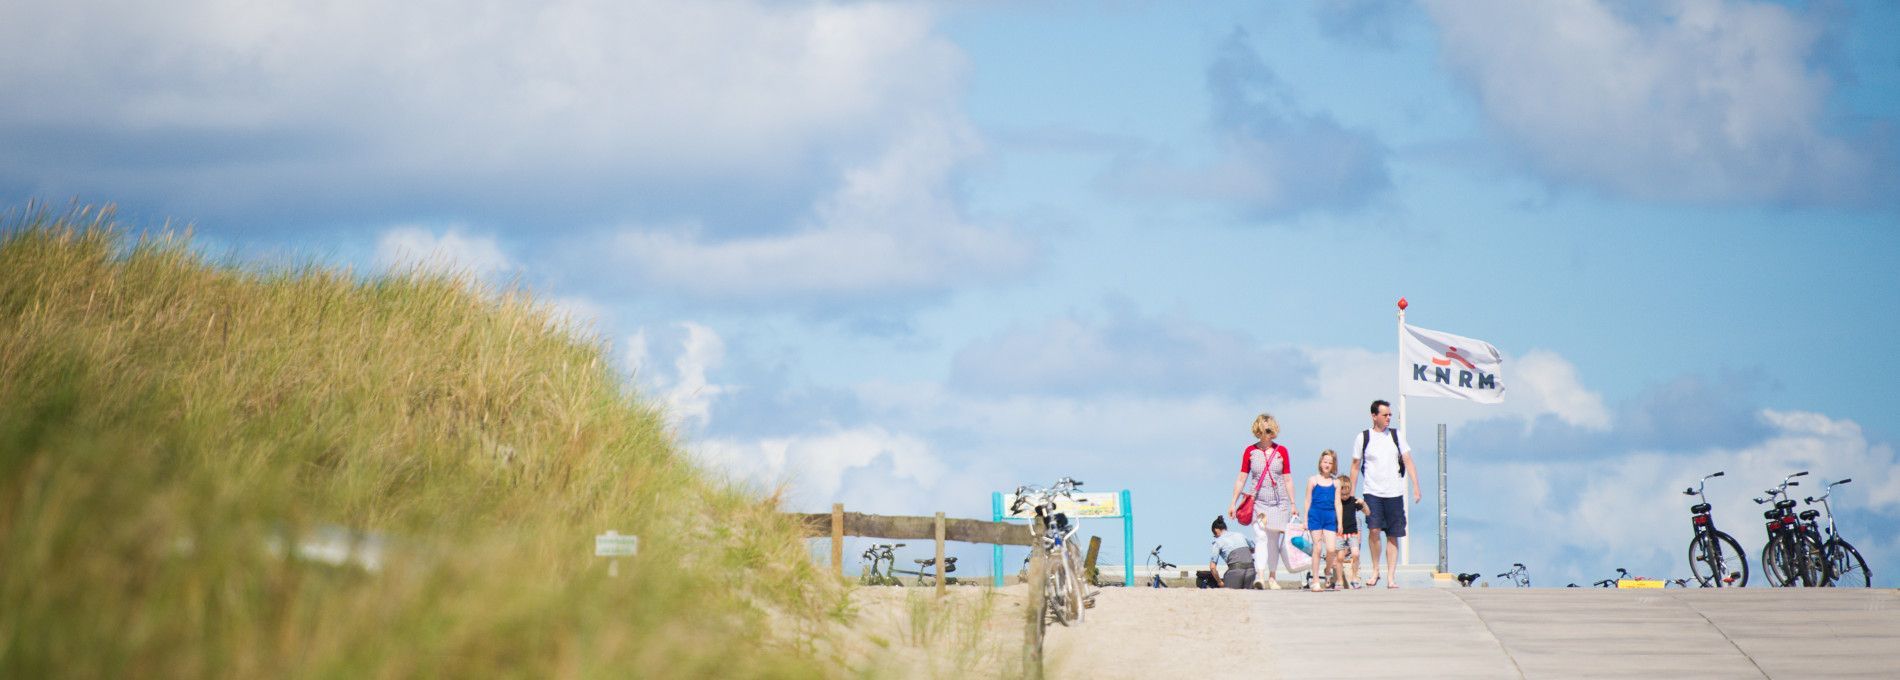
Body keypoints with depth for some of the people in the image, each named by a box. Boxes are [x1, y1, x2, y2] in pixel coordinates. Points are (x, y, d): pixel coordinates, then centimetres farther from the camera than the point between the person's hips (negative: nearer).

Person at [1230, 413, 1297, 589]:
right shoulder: (1250, 451, 1)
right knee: (1261, 538, -14)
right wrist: (1233, 502, 1)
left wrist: (1293, 504, 6)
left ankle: (1272, 578, 16)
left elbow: (1287, 480, 7)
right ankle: (1259, 577, -22)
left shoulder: (1281, 451, 3)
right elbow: (1241, 478, 3)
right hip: (1258, 501, -1)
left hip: (1279, 502, 1)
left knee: (1273, 540, 6)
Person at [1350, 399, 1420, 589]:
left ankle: (1391, 577, 6)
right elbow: (1355, 466, 9)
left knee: (1393, 536, 2)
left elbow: (1408, 461, 5)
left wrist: (1416, 486, -4)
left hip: (1394, 493, 2)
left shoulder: (1397, 435, 7)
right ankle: (1375, 570, -1)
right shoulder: (1363, 437, 3)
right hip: (1373, 493, -2)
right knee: (1374, 529, -18)